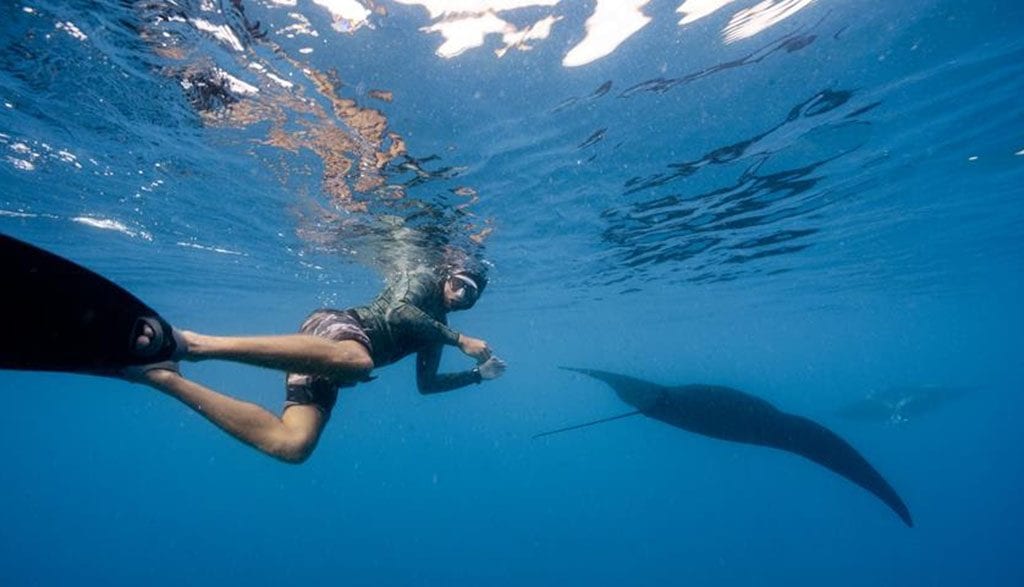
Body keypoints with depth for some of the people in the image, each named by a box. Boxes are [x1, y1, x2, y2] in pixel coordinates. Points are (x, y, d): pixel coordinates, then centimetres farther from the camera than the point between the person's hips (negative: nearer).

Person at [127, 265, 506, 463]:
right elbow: (397, 312, -16)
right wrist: (460, 340, -13)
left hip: (323, 363, 8)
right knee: (355, 360, -45)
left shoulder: (434, 329, 29)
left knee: (291, 446, -16)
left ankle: (163, 376, -6)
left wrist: (478, 374, 29)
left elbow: (426, 384, 32)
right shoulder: (421, 281, 6)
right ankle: (195, 342, -37)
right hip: (336, 324, -8)